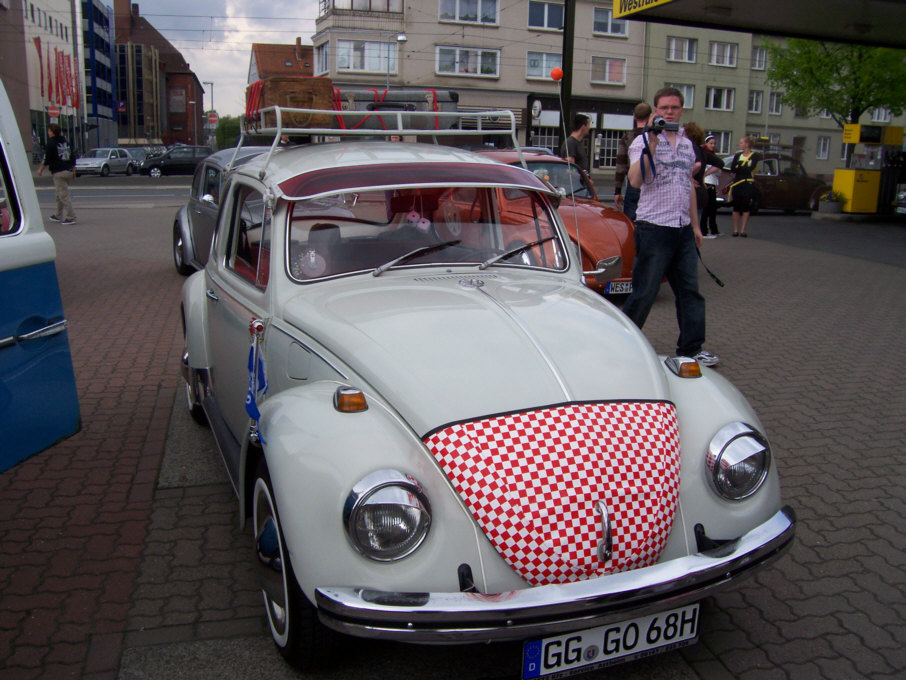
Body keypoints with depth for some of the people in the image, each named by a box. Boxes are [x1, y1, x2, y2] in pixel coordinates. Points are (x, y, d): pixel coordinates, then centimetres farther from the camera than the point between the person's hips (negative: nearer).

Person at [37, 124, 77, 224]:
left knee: (64, 195, -7)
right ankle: (58, 215, 26)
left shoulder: (51, 143, -9)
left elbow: (47, 159, -8)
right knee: (60, 194, 18)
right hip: (68, 171, 8)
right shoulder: (65, 142, 14)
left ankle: (70, 217, -11)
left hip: (58, 173, -8)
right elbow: (73, 157, 16)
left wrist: (40, 169, 5)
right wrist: (73, 170, 23)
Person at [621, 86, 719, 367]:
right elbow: (635, 180, -21)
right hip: (653, 228, -6)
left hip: (683, 230, 7)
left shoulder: (687, 144, 16)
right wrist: (652, 142, -25)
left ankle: (691, 348, 18)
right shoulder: (643, 142, -4)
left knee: (690, 291, 9)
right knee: (643, 294, -3)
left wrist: (695, 225, 22)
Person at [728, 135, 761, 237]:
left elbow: (750, 169, -14)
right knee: (736, 207, 2)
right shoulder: (738, 155, 11)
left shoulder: (754, 156, 0)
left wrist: (738, 168, -8)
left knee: (746, 207, -1)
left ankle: (742, 230, 3)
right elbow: (732, 169, -2)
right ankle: (735, 230, 8)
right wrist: (743, 168, -13)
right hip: (737, 184, 3)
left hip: (748, 184, -3)